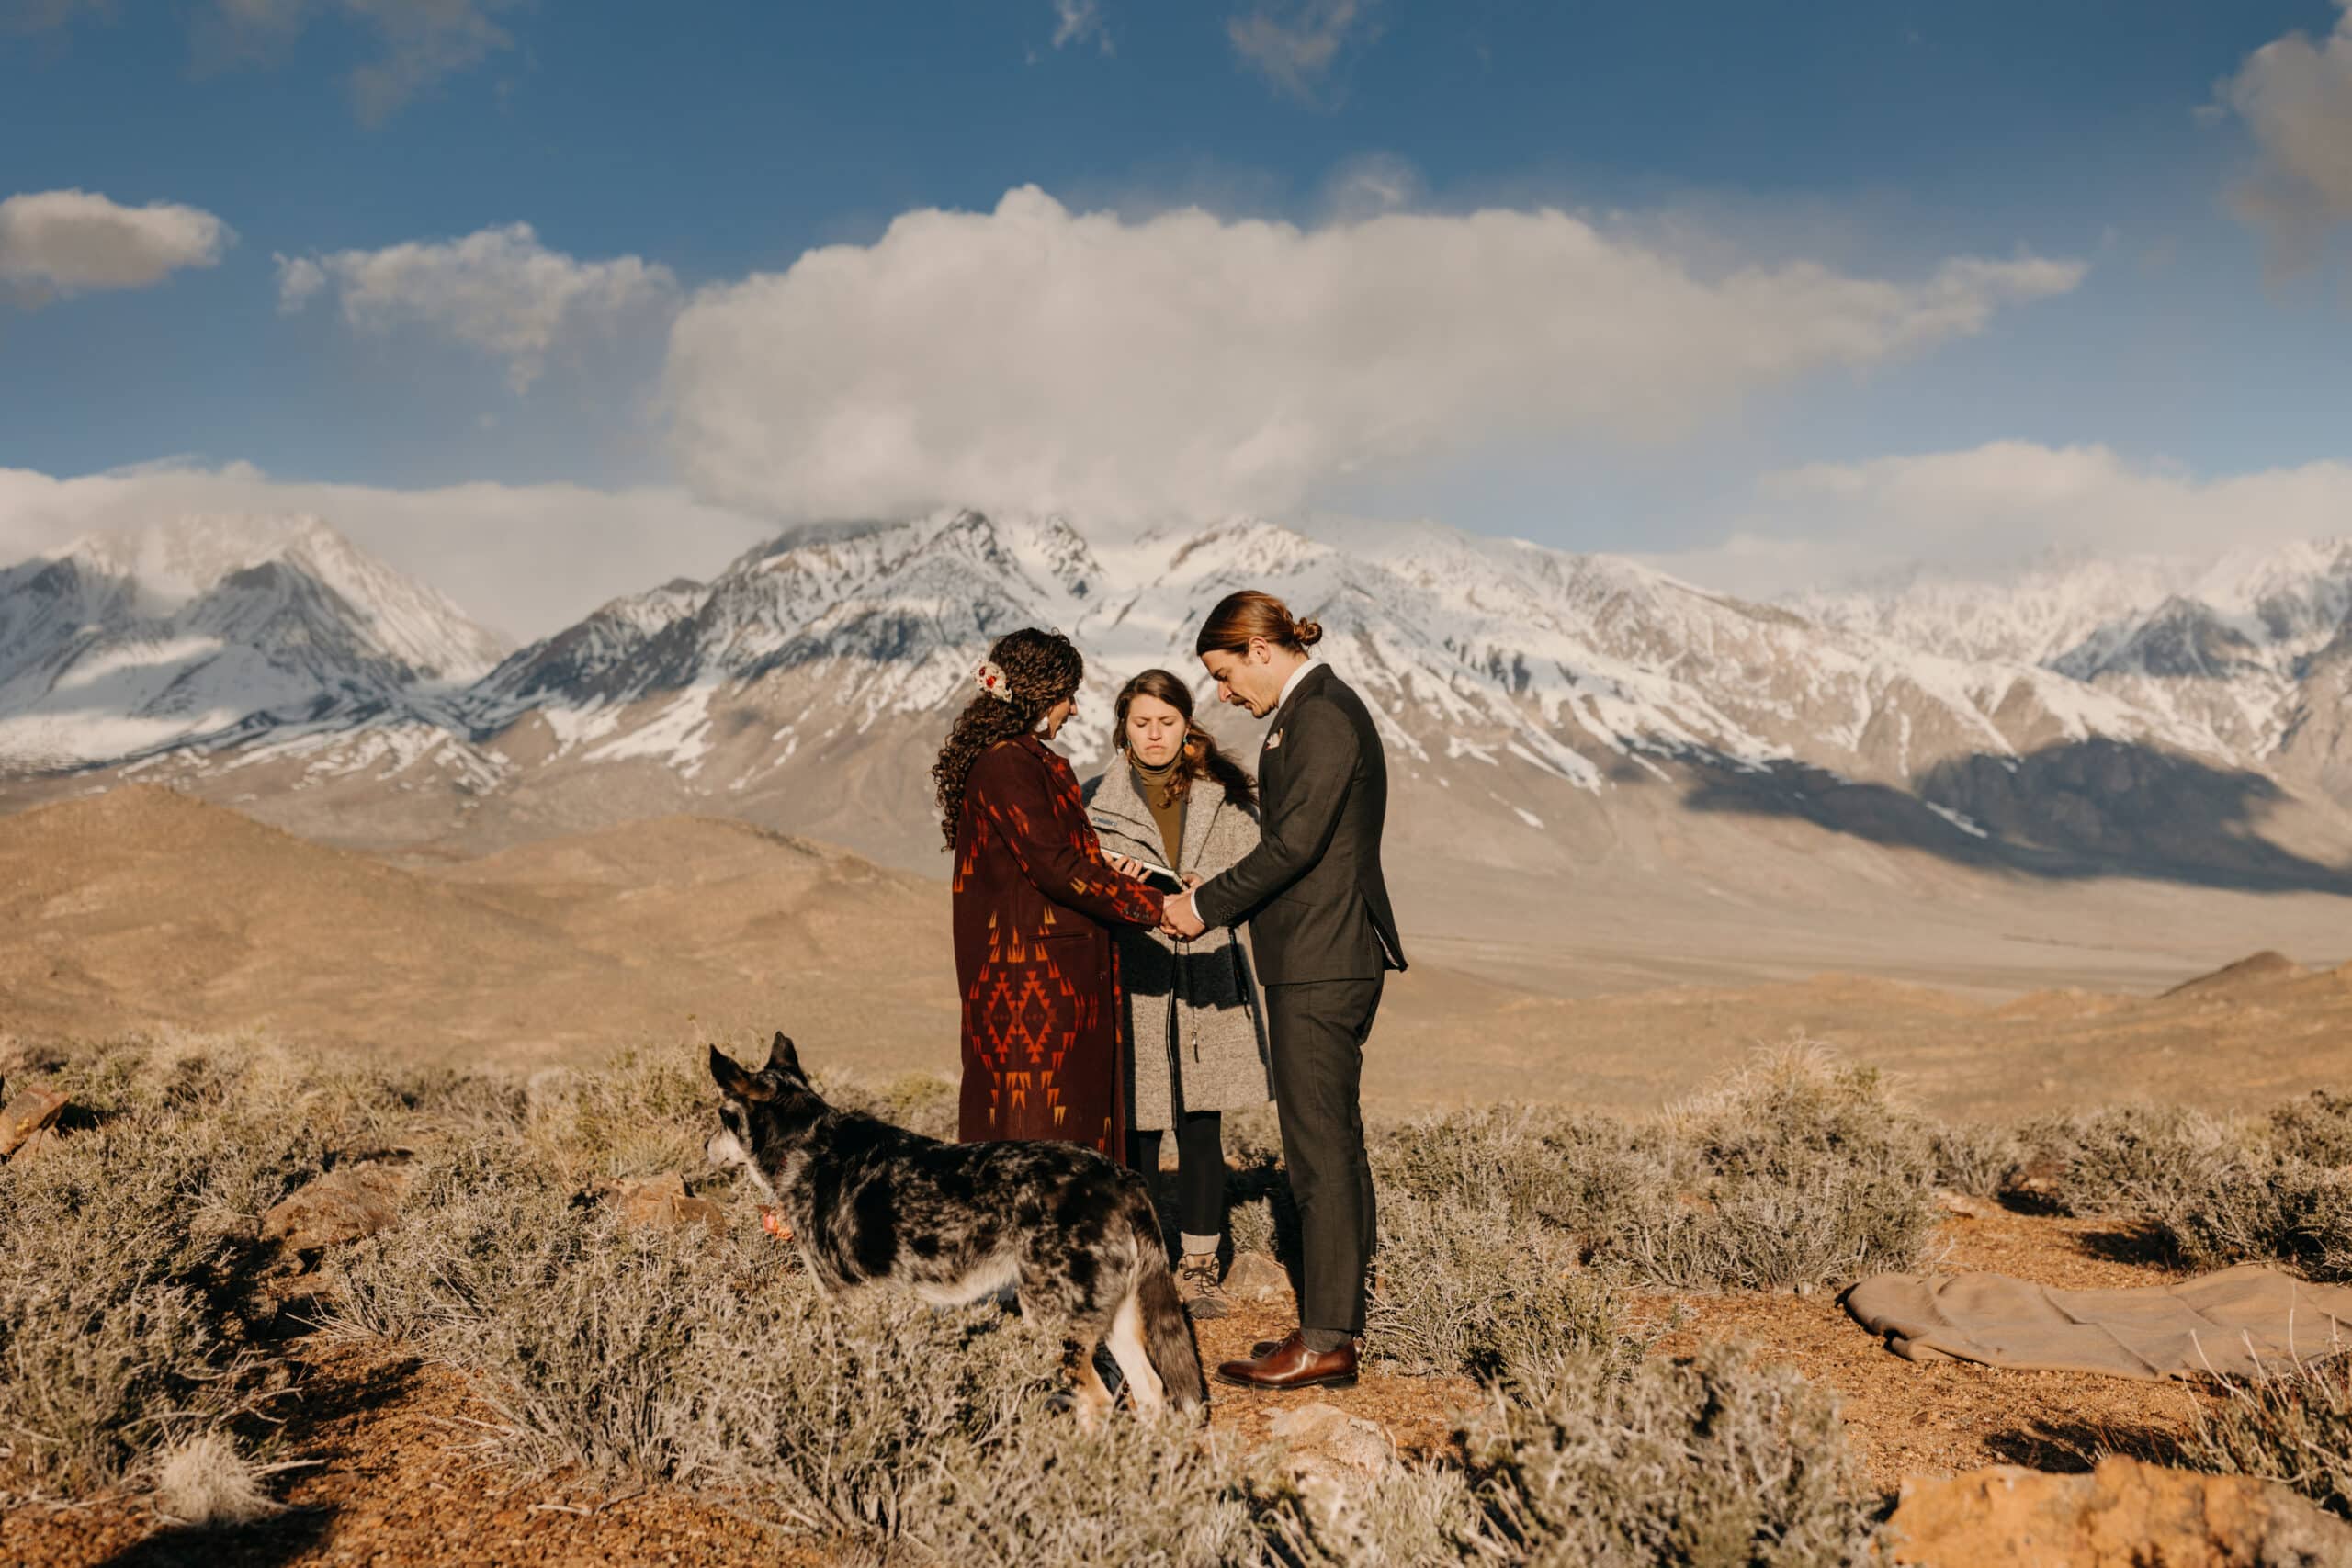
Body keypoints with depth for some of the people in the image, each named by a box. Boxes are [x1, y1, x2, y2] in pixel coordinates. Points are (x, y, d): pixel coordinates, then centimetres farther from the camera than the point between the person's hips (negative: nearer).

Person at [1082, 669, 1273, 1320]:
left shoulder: (1225, 796, 9)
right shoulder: (1095, 799, 6)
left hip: (1205, 980, 1)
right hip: (1131, 980, -1)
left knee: (1203, 1132, 4)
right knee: (1135, 1132, -1)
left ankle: (1199, 1268, 16)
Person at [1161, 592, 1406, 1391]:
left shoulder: (1320, 717, -14)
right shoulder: (1318, 710, 18)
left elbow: (1295, 842, -19)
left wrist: (1206, 905, -10)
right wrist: (1219, 900, 13)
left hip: (1321, 965, -11)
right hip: (1321, 958, 11)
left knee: (1320, 1145, -6)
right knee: (1331, 1143, 13)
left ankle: (1326, 1341, -1)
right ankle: (1338, 1318, 21)